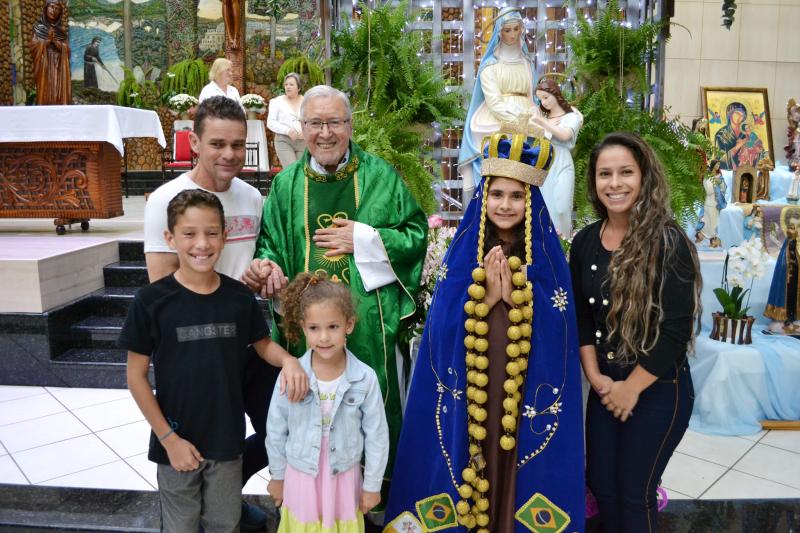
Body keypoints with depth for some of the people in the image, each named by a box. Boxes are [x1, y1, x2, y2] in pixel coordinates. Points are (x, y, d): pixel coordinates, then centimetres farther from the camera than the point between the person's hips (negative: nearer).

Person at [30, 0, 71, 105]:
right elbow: (34, 47, -1)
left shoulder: (62, 30, 13)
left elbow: (66, 49, 3)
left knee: (60, 94, -4)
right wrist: (47, 40, -12)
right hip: (44, 66, -2)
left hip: (59, 68, 2)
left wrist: (55, 41, -13)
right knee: (45, 94, -8)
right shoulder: (38, 27, 6)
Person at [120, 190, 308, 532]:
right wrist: (169, 438, -10)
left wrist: (288, 360, -15)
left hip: (227, 439, 2)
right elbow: (136, 376, -9)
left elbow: (263, 344, 8)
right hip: (177, 442, -2)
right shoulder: (151, 301, -15)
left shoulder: (240, 297, -8)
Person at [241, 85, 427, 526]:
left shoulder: (380, 175, 2)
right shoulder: (287, 184, 7)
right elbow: (270, 243, 10)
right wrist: (268, 266, -11)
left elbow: (417, 235, 1)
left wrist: (363, 240, -9)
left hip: (369, 323, -1)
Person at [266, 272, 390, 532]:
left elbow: (377, 435, -6)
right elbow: (276, 431, -1)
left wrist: (372, 485, 0)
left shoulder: (365, 378, -17)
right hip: (301, 476, 1)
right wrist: (277, 476, 7)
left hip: (344, 477, 0)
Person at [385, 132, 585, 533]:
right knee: (468, 467, 9)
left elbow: (557, 328, -8)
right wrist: (487, 296, -19)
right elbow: (443, 325, -7)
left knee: (518, 476, 9)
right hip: (467, 389, 0)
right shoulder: (463, 251, 0)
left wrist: (515, 296, -20)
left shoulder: (547, 256, 0)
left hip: (527, 391, 0)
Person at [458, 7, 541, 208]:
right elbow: (494, 103, -8)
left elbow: (529, 96, 19)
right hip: (497, 127, -4)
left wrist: (534, 119, 0)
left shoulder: (526, 62, 18)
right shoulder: (490, 65, 2)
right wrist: (521, 119, -17)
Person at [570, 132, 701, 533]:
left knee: (634, 493, 9)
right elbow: (580, 316, 5)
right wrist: (596, 376, -4)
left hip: (659, 389, -5)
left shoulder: (669, 243, -16)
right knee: (601, 485, 16)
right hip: (605, 385, 5)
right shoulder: (584, 242, 0)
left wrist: (632, 388, -14)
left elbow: (676, 330, -18)